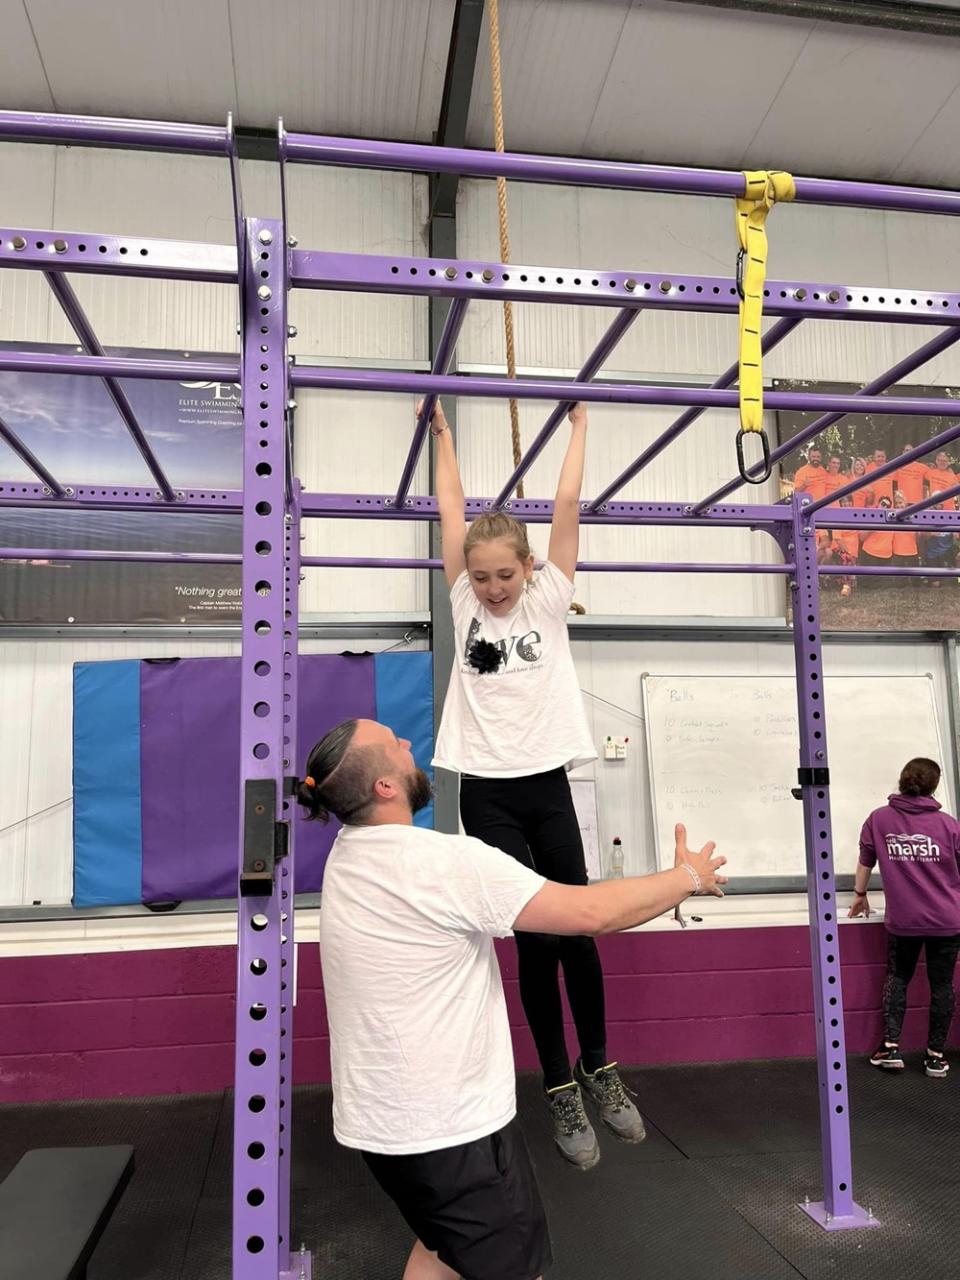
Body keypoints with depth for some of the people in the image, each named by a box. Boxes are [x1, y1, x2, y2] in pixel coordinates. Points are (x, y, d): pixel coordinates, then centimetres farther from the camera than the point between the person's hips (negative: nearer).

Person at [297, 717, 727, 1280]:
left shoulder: (348, 856, 1)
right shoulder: (446, 863, -27)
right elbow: (592, 913, -24)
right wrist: (688, 877, -7)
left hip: (380, 1117, 8)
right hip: (450, 1123, -8)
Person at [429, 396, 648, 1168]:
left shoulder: (549, 600, 1)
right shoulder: (465, 603, 2)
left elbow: (568, 504, 2)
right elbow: (452, 512, 4)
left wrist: (579, 424, 8)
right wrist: (443, 432, 11)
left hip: (547, 786, 1)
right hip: (487, 793, 0)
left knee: (577, 933, 8)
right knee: (535, 940, 3)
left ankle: (598, 1070, 31)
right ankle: (561, 1090, 20)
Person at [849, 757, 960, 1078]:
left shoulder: (878, 819, -4)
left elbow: (866, 861, 8)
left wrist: (860, 894, 24)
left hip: (903, 919, 0)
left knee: (897, 978, 17)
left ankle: (891, 1047, 14)